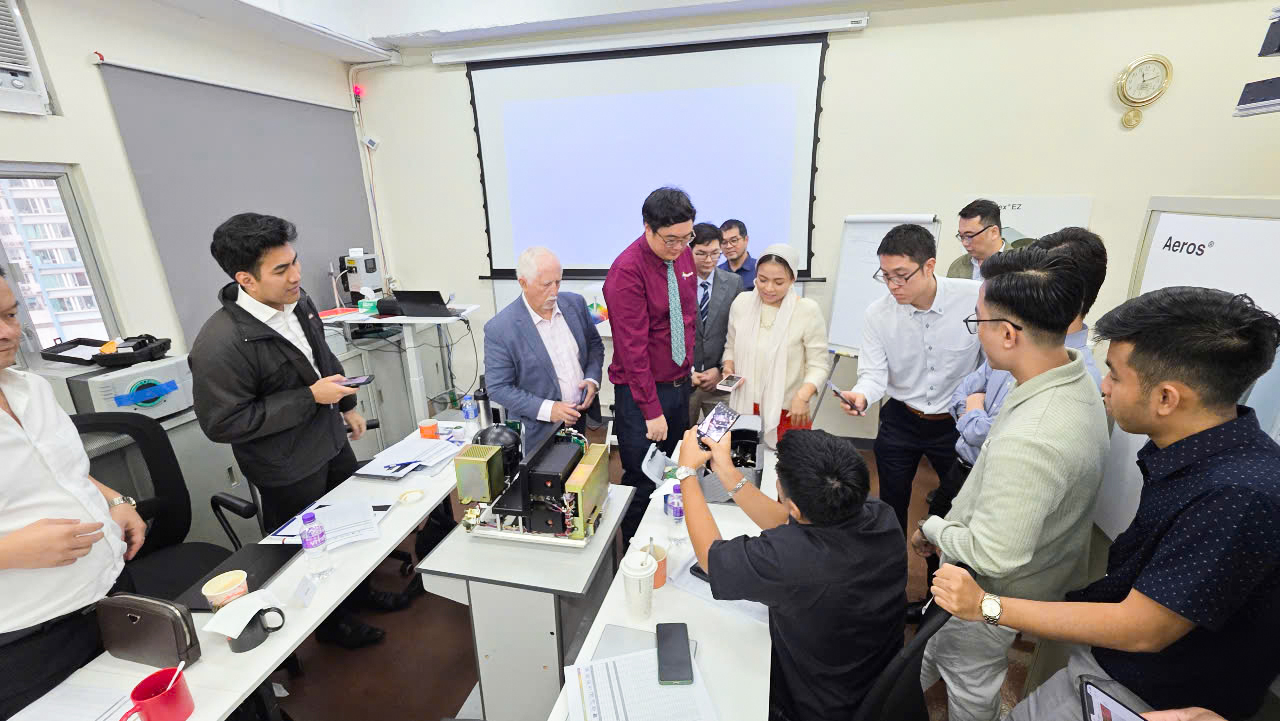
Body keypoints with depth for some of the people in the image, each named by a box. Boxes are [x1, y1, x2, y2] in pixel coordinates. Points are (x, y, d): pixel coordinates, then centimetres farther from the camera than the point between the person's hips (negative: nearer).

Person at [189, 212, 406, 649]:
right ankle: (328, 622, 41)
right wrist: (310, 398, -26)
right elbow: (222, 424, -23)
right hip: (287, 470, -7)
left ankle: (357, 592, 49)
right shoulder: (219, 344, -28)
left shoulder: (296, 302, -5)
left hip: (331, 443, 7)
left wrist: (346, 405, 16)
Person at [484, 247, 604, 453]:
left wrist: (592, 379, -7)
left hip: (584, 415, 4)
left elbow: (595, 344, 10)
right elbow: (498, 388, -12)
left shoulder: (575, 303, -4)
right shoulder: (499, 328, -16)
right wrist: (547, 409, -20)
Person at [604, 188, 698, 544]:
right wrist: (652, 411, -19)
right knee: (643, 484, 5)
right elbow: (633, 347, -21)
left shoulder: (683, 254, 3)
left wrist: (690, 366, 11)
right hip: (642, 392, -7)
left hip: (680, 383, 7)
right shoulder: (628, 270, -20)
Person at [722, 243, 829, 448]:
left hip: (789, 410, -3)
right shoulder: (741, 302, 1)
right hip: (746, 406, 3)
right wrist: (728, 368, -5)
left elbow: (819, 364, -7)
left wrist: (803, 395, -21)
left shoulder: (808, 310, -11)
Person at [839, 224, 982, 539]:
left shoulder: (976, 297, -18)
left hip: (956, 422, 0)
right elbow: (873, 373, -15)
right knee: (892, 506, 17)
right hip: (900, 422, 1)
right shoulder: (877, 314, -14)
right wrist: (861, 395, -35)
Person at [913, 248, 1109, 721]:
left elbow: (992, 556, -33)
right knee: (934, 637, 33)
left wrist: (933, 529, -15)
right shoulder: (1077, 382, -10)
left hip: (990, 596, -9)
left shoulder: (1026, 442, -42)